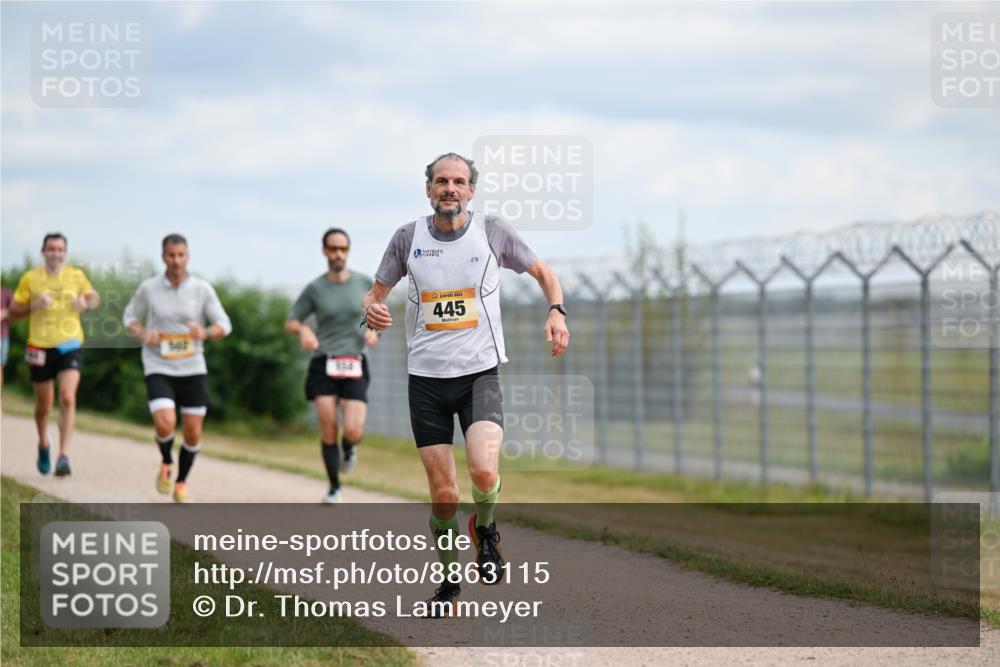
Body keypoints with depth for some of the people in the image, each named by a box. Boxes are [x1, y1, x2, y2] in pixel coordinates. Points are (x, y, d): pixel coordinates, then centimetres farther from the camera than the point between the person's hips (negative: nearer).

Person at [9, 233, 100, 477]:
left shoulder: (76, 276, 1)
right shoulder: (30, 278, -2)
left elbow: (95, 297, 18)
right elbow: (12, 314, 1)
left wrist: (86, 303, -5)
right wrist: (35, 305, -17)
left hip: (70, 346, 0)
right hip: (40, 347, 0)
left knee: (68, 399, -18)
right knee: (44, 405, 11)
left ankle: (64, 456, -17)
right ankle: (43, 445, 40)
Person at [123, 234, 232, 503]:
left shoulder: (202, 289, -4)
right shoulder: (148, 288, -3)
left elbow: (224, 325, 0)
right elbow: (130, 316, 12)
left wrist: (204, 333, -22)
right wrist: (143, 334, -10)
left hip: (193, 370, 2)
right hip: (159, 369, -1)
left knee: (193, 433, 1)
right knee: (165, 424, -21)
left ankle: (181, 484, 24)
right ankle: (166, 464, 11)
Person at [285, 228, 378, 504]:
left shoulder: (364, 283, 3)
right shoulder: (315, 289, 1)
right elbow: (290, 322, 7)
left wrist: (374, 331, -5)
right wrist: (303, 330, -16)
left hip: (354, 366, 0)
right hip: (323, 366, 0)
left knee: (354, 432, -15)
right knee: (328, 429, -7)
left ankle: (349, 448, 24)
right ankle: (334, 486, 13)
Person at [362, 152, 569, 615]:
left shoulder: (492, 232, -1)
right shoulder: (408, 237, 2)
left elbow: (542, 272, 14)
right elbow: (376, 294, 11)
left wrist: (556, 311, -5)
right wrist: (371, 310, -13)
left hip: (480, 373, -1)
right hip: (426, 377, 1)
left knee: (483, 471, -24)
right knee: (443, 495, -1)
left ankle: (485, 529, 10)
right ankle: (450, 581, 22)